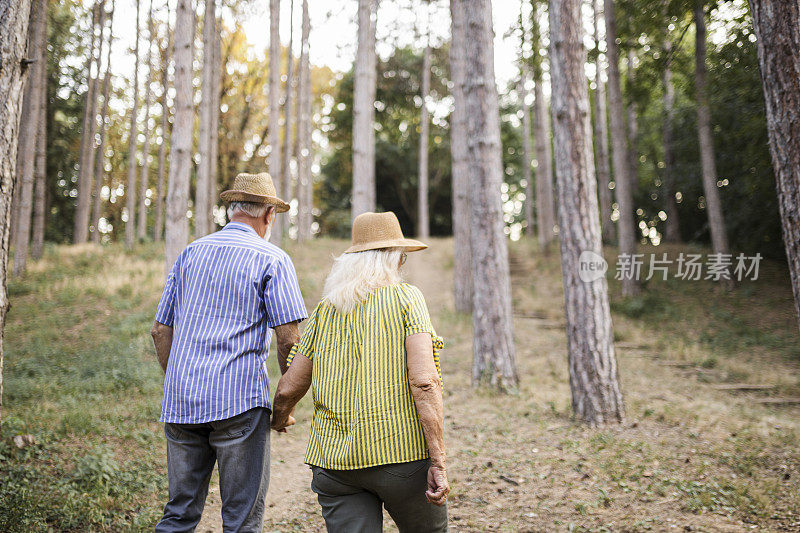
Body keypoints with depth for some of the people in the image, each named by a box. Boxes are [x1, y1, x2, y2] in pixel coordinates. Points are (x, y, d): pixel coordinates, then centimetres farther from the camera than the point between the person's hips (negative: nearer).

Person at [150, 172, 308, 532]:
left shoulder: (190, 253, 14)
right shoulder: (271, 259, -2)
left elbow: (160, 330, 15)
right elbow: (289, 338, -9)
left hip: (180, 404, 5)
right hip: (239, 401, -5)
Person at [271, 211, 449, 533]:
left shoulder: (325, 310, 10)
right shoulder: (406, 298, -1)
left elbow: (289, 389, 11)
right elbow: (423, 382, -13)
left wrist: (278, 419, 34)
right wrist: (438, 462, -13)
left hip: (333, 457, 4)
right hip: (401, 452, -3)